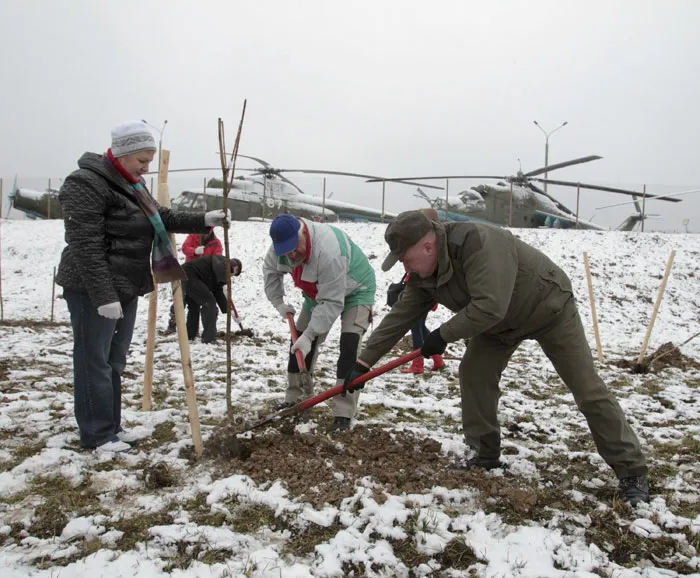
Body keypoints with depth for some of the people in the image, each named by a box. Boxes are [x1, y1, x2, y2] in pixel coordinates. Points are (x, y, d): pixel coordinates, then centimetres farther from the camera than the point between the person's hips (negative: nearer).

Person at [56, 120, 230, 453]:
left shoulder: (130, 185, 15)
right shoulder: (86, 184, -15)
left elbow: (161, 218, 21)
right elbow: (86, 246, -21)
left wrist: (204, 221, 9)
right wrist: (104, 296, -24)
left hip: (126, 288, 10)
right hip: (93, 290, -9)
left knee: (115, 361, 14)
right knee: (95, 361, -1)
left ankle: (111, 426, 25)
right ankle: (97, 435, 9)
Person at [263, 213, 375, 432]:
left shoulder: (328, 251, -43)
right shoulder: (281, 246, -19)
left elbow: (331, 303, -38)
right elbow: (270, 270, 5)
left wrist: (309, 335, -37)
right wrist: (278, 303, 1)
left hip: (355, 290, -7)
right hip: (319, 291, 7)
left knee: (349, 347, -22)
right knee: (299, 343, 6)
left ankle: (343, 413, -18)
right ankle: (294, 398, 22)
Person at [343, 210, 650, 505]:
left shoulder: (478, 243, -39)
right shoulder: (424, 275, -13)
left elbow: (489, 307, -44)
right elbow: (399, 316, -8)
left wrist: (443, 334, -31)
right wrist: (364, 362, -8)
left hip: (549, 308, -7)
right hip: (500, 322, 7)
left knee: (589, 391, -4)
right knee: (473, 375, -4)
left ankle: (632, 472, 6)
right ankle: (486, 456, 11)